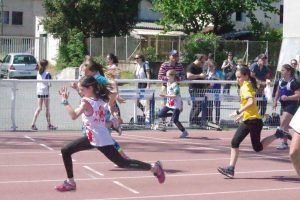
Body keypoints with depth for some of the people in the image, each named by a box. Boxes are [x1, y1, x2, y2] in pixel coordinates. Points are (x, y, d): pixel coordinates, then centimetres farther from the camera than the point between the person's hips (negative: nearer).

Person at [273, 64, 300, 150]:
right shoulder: (281, 81, 5)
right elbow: (278, 91, 20)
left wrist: (287, 97, -28)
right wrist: (275, 101, 10)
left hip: (292, 105, -8)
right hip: (283, 104, 8)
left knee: (283, 123, -15)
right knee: (284, 125, 12)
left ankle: (284, 143, -7)